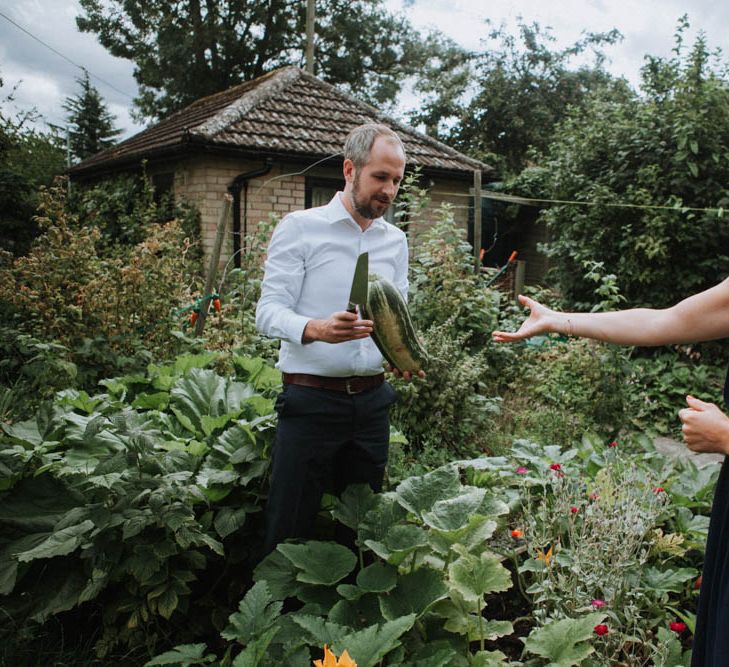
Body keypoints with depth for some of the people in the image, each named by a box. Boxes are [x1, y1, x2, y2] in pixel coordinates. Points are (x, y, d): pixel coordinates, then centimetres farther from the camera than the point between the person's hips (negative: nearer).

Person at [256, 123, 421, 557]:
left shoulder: (396, 241, 12)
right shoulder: (300, 227, -4)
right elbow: (269, 311, -11)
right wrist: (316, 329, -32)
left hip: (371, 401, 5)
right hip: (311, 399, -5)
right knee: (290, 529, 2)